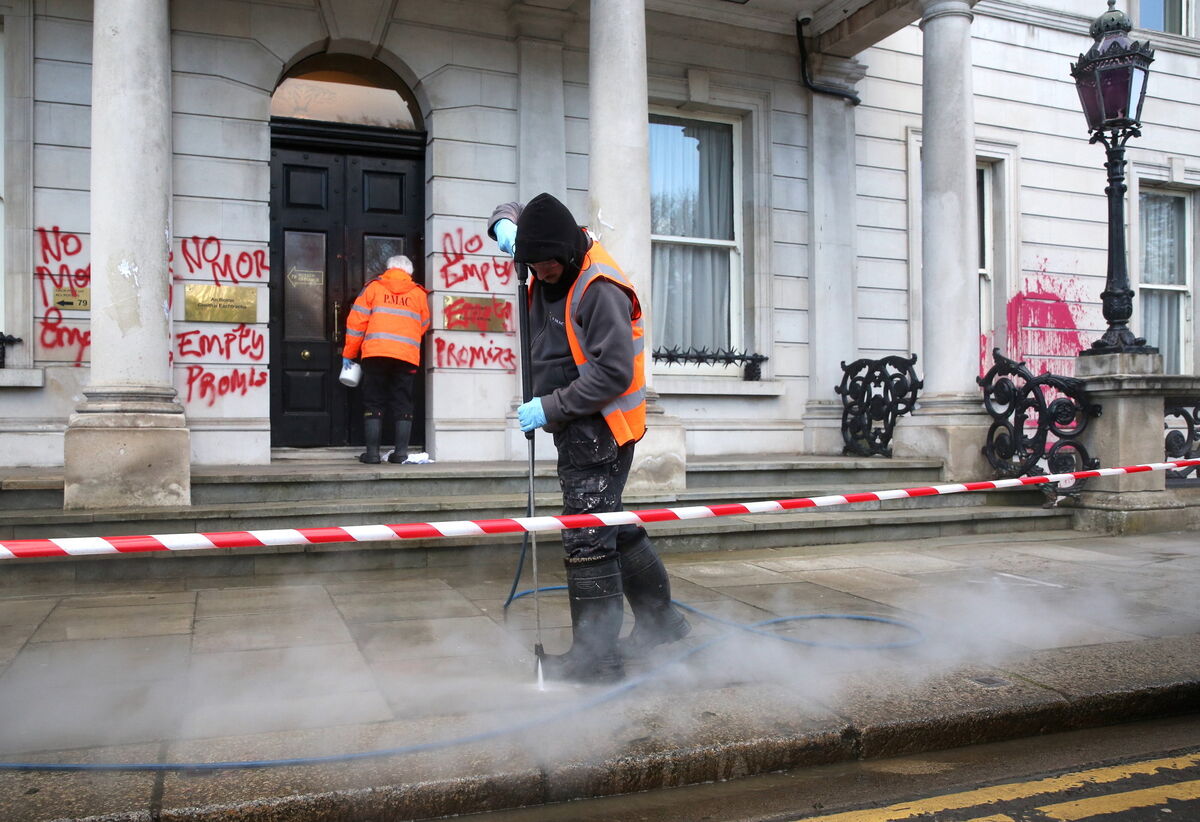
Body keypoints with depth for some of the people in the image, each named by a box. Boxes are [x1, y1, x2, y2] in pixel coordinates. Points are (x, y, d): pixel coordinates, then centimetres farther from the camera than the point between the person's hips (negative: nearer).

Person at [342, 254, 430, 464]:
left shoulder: (373, 287, 10)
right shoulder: (419, 293, 14)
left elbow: (356, 322, 6)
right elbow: (423, 327, 19)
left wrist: (348, 353, 11)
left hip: (375, 353, -1)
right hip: (407, 355, 1)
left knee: (373, 402, 4)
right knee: (402, 404, 6)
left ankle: (372, 452, 0)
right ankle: (401, 452, 2)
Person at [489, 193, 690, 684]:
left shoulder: (599, 288, -21)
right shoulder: (554, 264, 8)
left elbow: (614, 372, -26)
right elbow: (511, 214, 25)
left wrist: (550, 407, -23)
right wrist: (504, 223, 0)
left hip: (599, 431, -10)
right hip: (579, 429, 10)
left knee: (588, 541, -6)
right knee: (614, 528, 19)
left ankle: (597, 658, 5)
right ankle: (659, 619, 33)